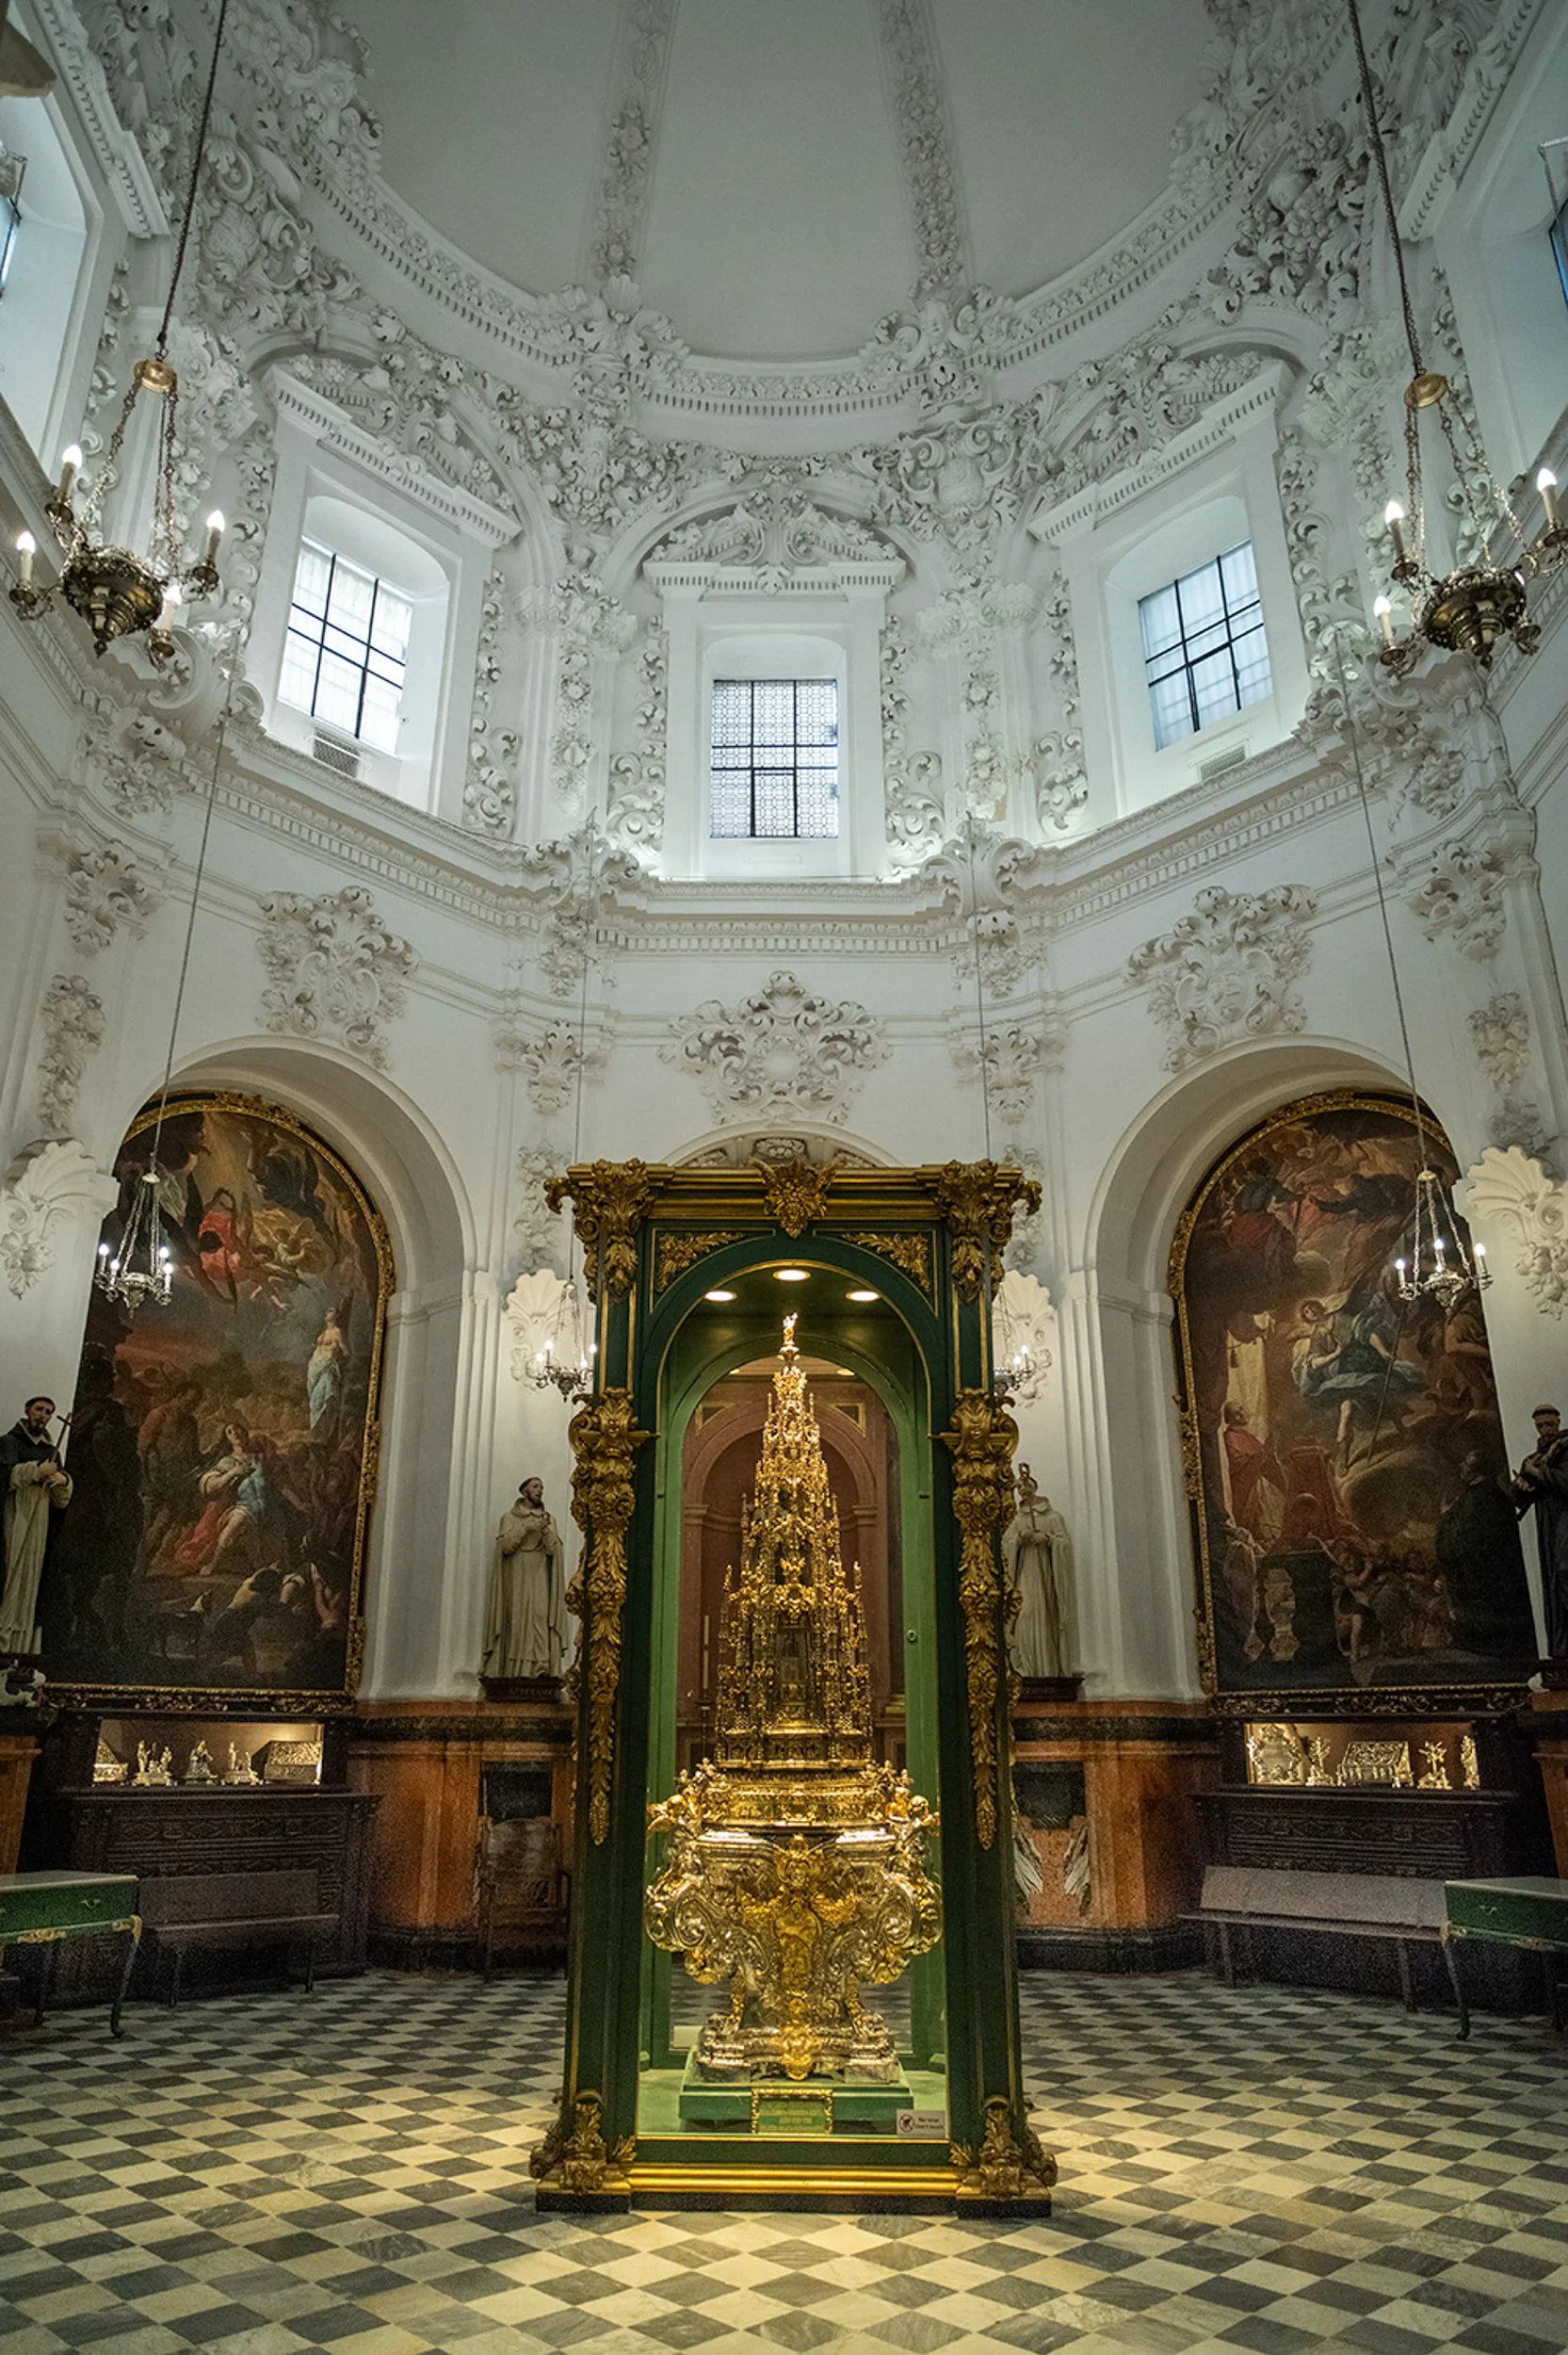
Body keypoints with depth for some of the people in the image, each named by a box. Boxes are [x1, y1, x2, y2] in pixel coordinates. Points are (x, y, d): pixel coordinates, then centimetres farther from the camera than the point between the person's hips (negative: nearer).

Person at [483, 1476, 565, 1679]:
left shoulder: (548, 1520, 15)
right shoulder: (509, 1517, 11)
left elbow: (554, 1550, 3)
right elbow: (505, 1546, -4)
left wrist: (545, 1530, -13)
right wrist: (526, 1528, -9)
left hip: (539, 1581, 1)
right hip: (515, 1580, -1)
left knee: (540, 1621, -14)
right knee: (515, 1622, -10)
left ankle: (540, 1669, -23)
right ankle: (510, 1672, -10)